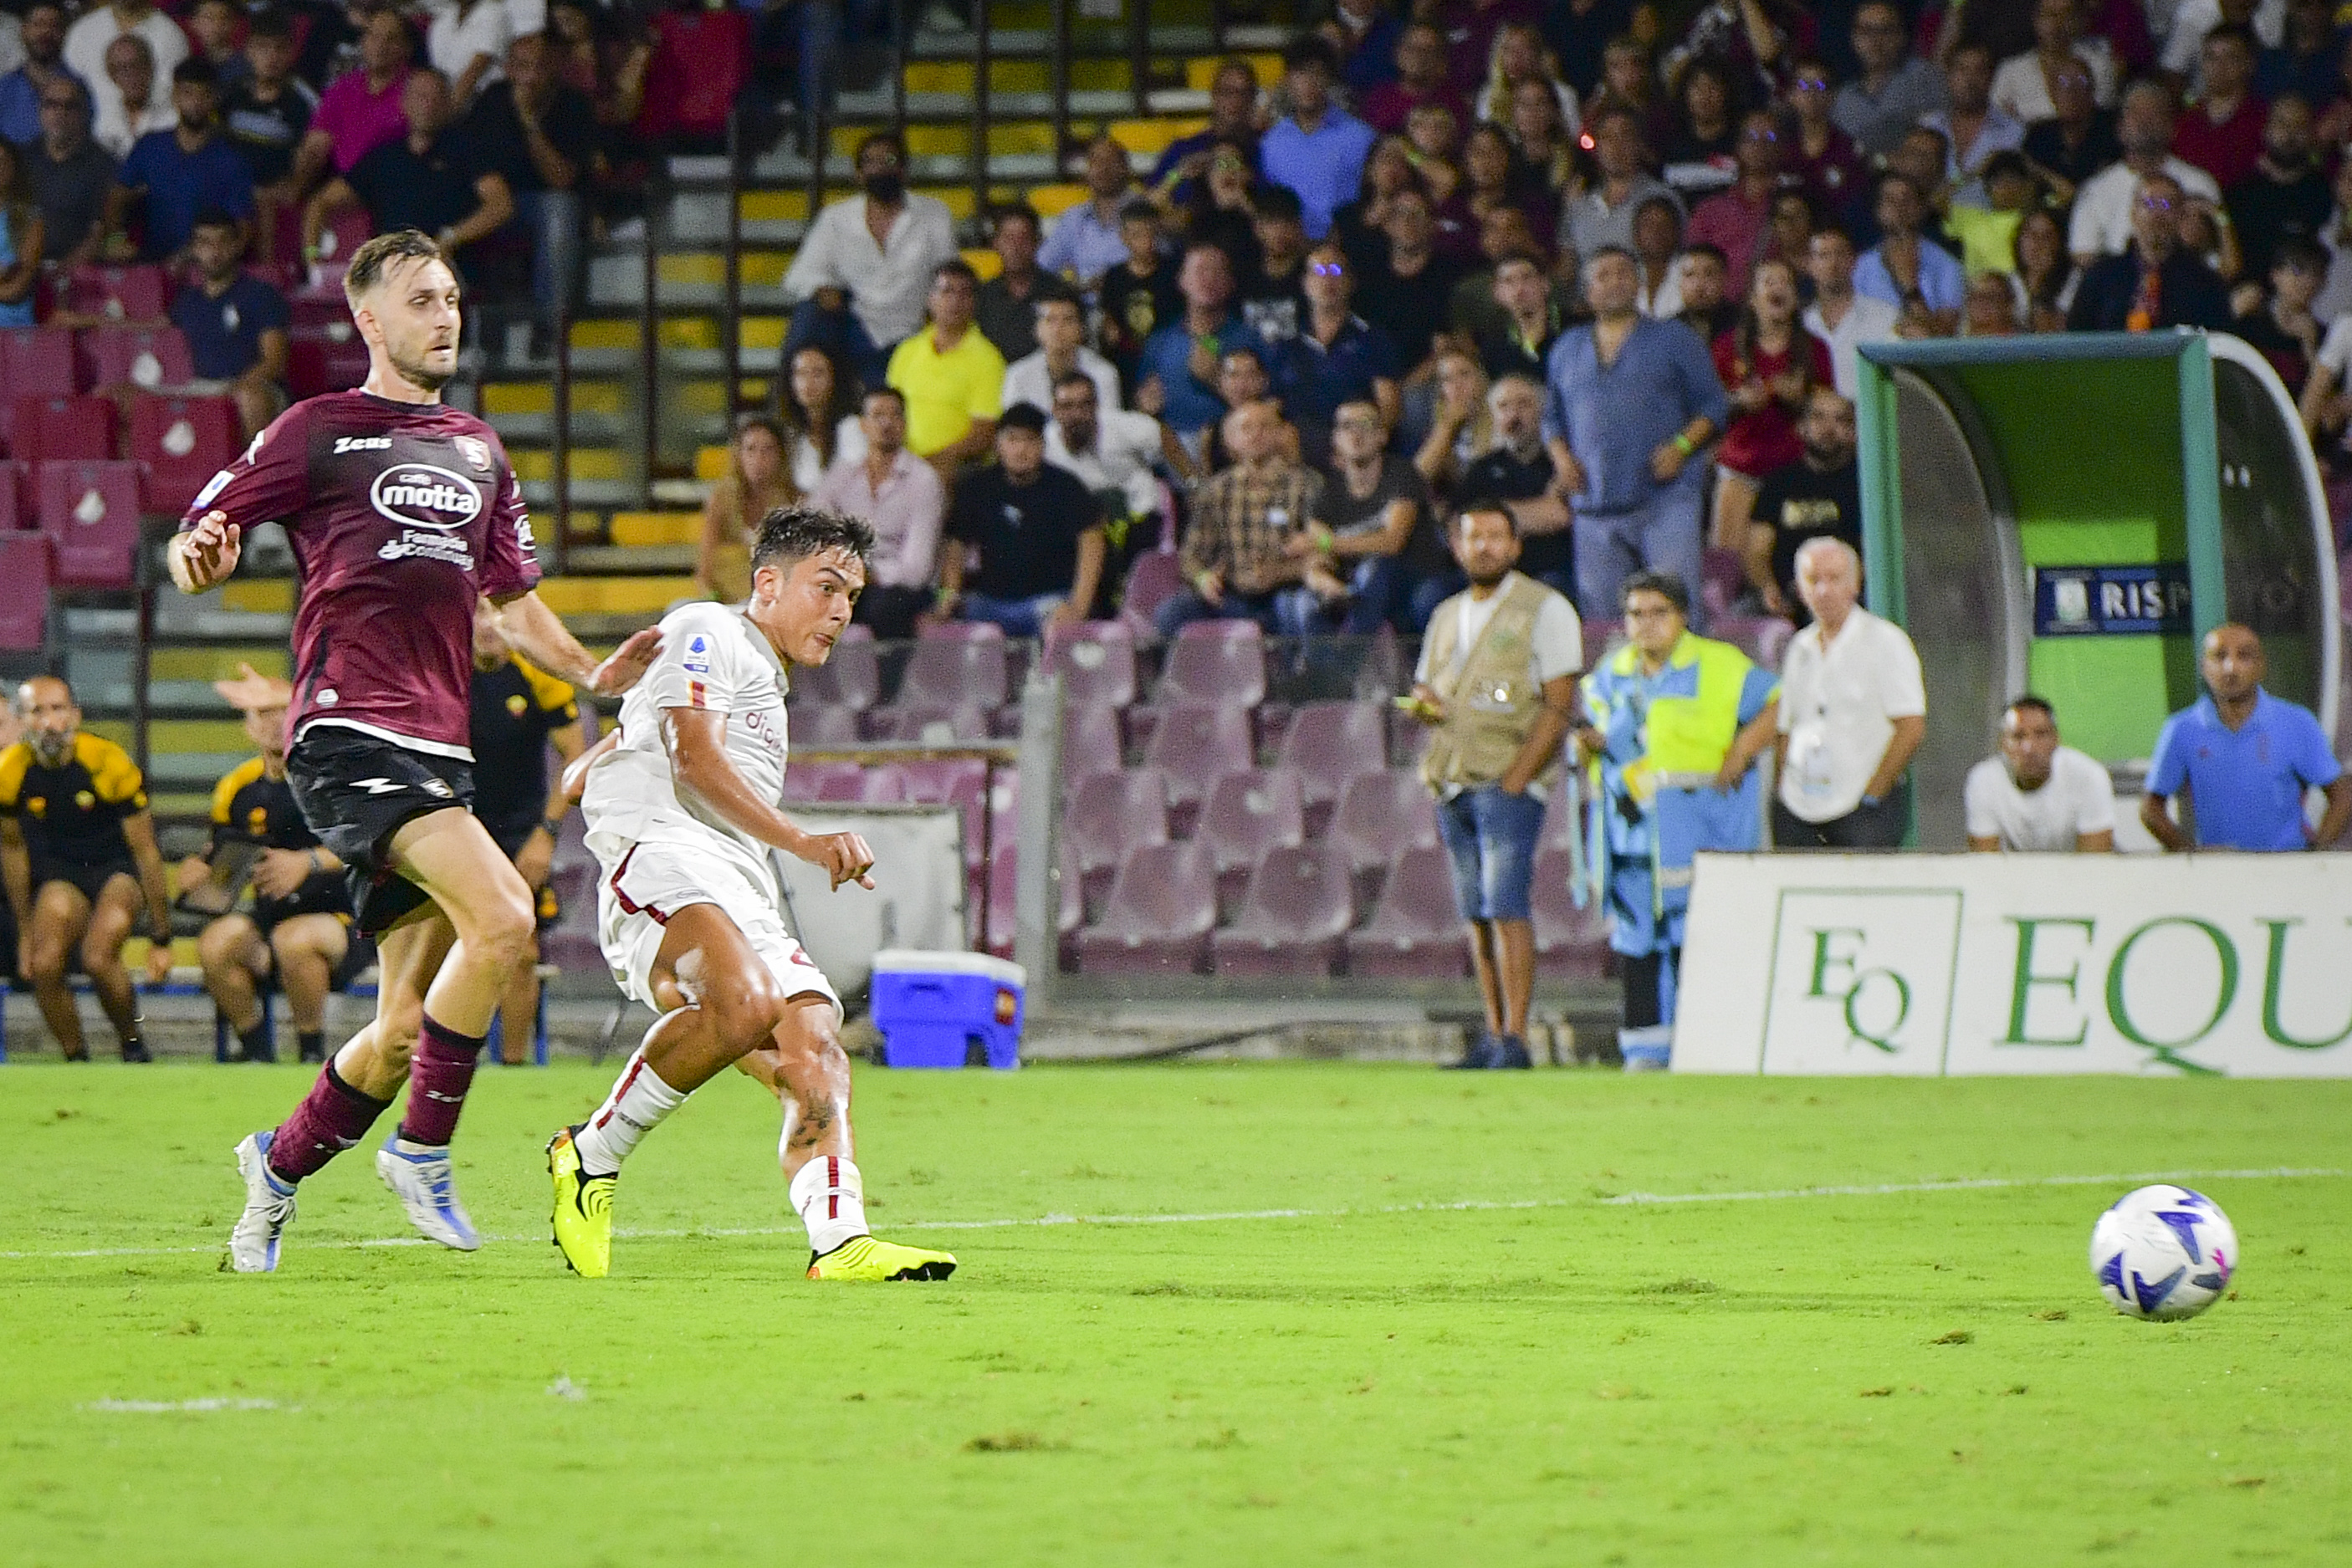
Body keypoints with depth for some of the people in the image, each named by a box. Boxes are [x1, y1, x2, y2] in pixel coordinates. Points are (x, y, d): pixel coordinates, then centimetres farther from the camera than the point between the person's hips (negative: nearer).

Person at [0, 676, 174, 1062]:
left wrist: (161, 938, -11)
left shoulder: (109, 763, -22)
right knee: (45, 965, -23)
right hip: (60, 874, 3)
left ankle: (133, 1047, -4)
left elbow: (145, 852, -13)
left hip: (118, 870, -3)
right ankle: (76, 1060, -3)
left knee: (98, 957, -29)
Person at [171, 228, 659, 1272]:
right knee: (502, 916, -26)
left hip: (438, 752, 7)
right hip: (349, 736, -7)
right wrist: (199, 555, -22)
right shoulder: (319, 432, 3)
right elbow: (196, 537, 1)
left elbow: (509, 598, 31)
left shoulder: (478, 453, 21)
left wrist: (592, 675, 17)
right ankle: (423, 1149, -13)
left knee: (405, 1032, 3)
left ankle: (281, 1163, 27)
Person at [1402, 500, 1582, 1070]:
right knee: (1477, 914, 5)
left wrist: (1513, 782, -15)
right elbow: (1422, 688, 27)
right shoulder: (1447, 617, 18)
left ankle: (1515, 1040, -16)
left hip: (1511, 781, -6)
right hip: (1452, 782, 6)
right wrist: (1420, 701, 0)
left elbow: (1559, 706, -8)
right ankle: (1491, 1038, 7)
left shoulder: (1544, 610, -2)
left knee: (1506, 906, -14)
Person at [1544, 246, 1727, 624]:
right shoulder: (1568, 349, 20)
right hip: (1596, 504, 4)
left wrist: (1681, 447, -9)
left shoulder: (1674, 339, 9)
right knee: (1600, 604, 0)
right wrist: (1561, 457, 5)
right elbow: (1552, 418, 25)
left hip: (1666, 500, -4)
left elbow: (1713, 406, 7)